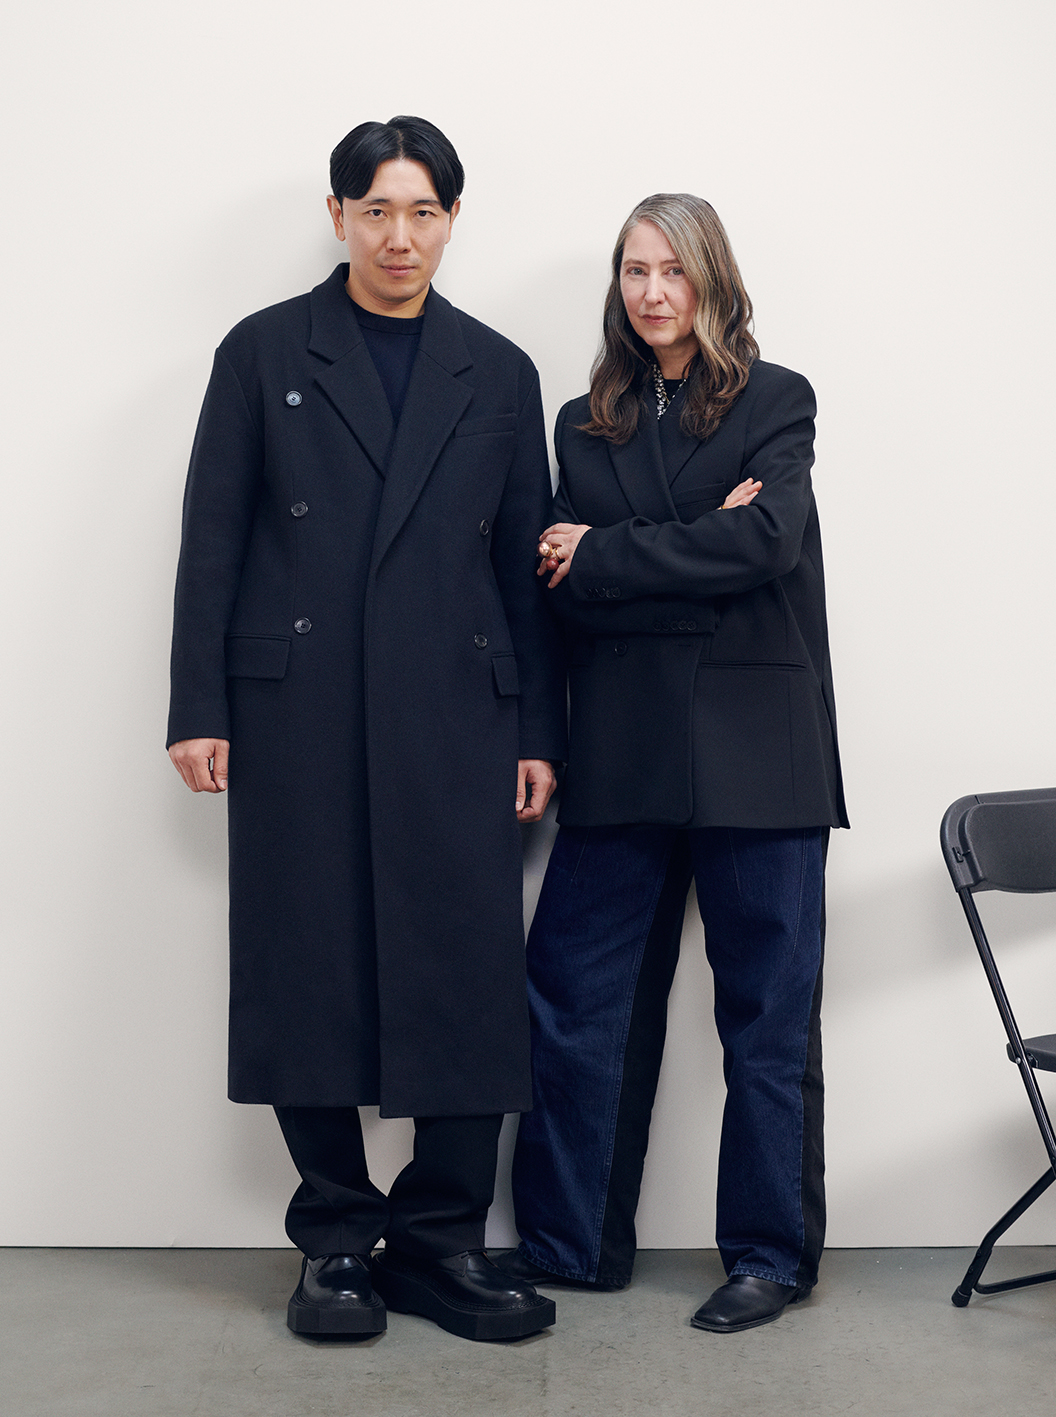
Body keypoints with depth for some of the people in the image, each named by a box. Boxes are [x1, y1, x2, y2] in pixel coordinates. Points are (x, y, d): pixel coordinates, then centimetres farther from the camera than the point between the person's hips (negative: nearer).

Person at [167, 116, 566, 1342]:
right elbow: (211, 541, 4)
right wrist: (198, 709, -4)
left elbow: (527, 566, 12)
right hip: (296, 717, -1)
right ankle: (337, 1239, 16)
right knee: (309, 977, 1)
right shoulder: (263, 354, 9)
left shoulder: (498, 375, 14)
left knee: (469, 981, -1)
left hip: (454, 716, 1)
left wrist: (538, 731, 6)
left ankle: (441, 1241, 12)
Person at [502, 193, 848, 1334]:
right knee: (574, 994, 4)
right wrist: (696, 554, -10)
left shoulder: (775, 403, 5)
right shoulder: (584, 423, 14)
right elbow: (566, 587, 2)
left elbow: (765, 541, -12)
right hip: (623, 749, 3)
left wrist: (604, 557, -8)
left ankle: (770, 1253, 17)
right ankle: (569, 1242, 18)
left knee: (768, 1007, 3)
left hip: (752, 743, -3)